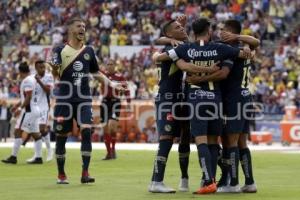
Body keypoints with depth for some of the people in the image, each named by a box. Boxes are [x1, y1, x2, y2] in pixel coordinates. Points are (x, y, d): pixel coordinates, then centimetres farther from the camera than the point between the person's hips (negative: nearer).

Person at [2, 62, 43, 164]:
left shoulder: (27, 80, -14)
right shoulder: (32, 79, 15)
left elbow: (28, 97, -20)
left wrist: (20, 108, -18)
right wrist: (17, 105, 27)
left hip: (29, 110, -10)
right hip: (34, 109, 10)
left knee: (18, 131, -7)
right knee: (36, 134, 8)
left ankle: (13, 157, -8)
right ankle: (39, 157, 8)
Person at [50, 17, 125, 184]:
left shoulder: (89, 51, 12)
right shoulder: (60, 50, 1)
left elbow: (96, 72, 22)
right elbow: (55, 73, -8)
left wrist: (110, 83, 9)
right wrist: (55, 69, -31)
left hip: (84, 98, 2)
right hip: (65, 99, -2)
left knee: (87, 132, -13)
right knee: (61, 135, 2)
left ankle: (85, 173, -11)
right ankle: (61, 174, 14)